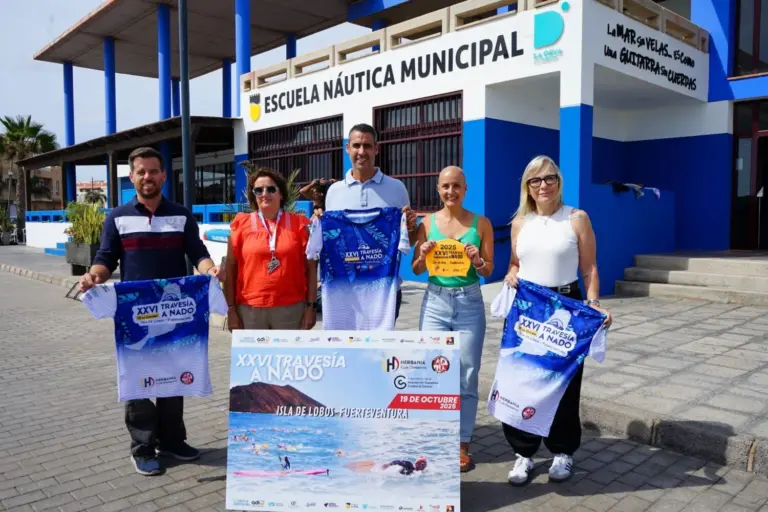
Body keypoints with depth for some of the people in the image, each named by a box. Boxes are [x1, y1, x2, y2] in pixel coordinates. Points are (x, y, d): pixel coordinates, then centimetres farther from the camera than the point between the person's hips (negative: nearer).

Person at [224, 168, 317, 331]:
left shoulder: (298, 224, 4)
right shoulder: (241, 225, 4)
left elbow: (310, 268, 4)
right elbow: (230, 271, 5)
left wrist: (310, 306, -1)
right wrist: (231, 309, 0)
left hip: (291, 309, 0)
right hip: (250, 309, 0)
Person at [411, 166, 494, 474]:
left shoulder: (481, 223, 2)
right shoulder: (427, 223, 3)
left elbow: (489, 270, 4)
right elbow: (416, 270, 8)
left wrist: (477, 261, -16)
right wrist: (423, 255, -13)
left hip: (469, 303, 0)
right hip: (435, 302, 1)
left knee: (467, 376, 6)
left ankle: (462, 444, 20)